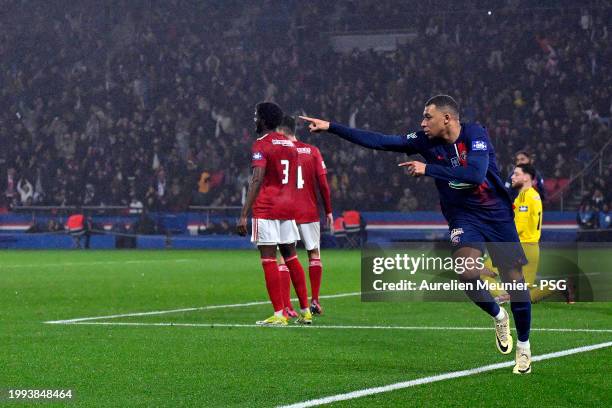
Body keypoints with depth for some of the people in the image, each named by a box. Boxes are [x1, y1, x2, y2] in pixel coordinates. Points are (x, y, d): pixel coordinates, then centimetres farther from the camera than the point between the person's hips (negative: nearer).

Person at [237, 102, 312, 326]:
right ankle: (305, 311, 15)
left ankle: (279, 314, -10)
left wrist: (244, 214, -21)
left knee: (269, 259, -6)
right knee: (291, 257, 14)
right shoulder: (290, 145, 15)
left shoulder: (261, 145, -8)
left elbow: (257, 180, -19)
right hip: (288, 207, 7)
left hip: (266, 208, -7)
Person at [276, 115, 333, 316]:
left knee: (284, 258, 0)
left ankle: (286, 307, -6)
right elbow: (323, 184, 1)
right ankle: (315, 301, 9)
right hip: (309, 212, 1)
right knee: (314, 254, 14)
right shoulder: (312, 151, 3)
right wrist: (328, 211, 7)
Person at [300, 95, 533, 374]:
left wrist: (428, 169, -23)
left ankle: (523, 346, 19)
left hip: (497, 215, -2)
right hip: (463, 217, 2)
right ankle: (498, 316, 6)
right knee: (467, 273, -25)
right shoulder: (426, 141, -2)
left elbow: (475, 174, -29)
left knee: (515, 282, -3)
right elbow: (379, 141, -3)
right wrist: (330, 128, -6)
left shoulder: (475, 135, -14)